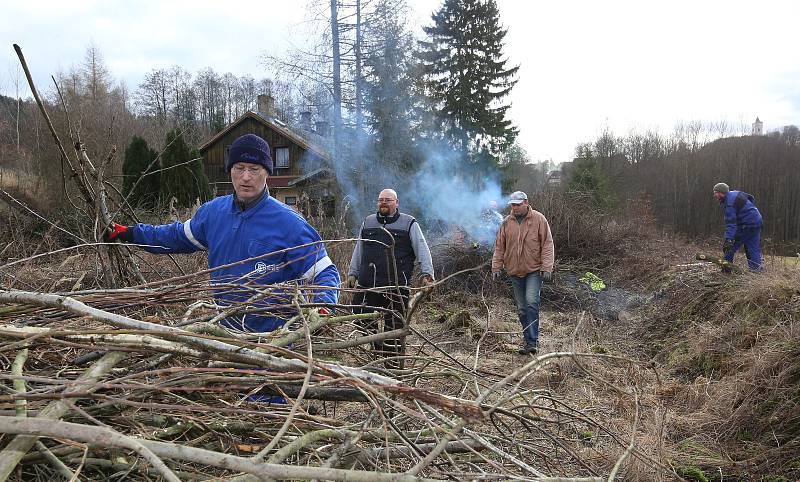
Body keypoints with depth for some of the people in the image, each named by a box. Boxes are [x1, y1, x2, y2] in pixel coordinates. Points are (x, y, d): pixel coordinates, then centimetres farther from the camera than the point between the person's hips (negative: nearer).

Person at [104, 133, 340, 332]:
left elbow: (325, 273, -13)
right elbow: (179, 236, 23)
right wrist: (129, 233, 23)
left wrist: (322, 309, -31)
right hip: (225, 330, 6)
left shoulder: (289, 223, -16)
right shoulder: (213, 211, 3)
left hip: (272, 338, -6)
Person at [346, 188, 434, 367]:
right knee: (362, 320, 1)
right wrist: (352, 273, 19)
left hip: (396, 285, -4)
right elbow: (358, 251, 23)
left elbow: (422, 250, -1)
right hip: (367, 284, 4)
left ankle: (393, 364, 7)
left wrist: (427, 273, -12)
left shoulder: (409, 224, 6)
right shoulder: (368, 222, 18)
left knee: (394, 325, -3)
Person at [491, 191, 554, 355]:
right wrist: (496, 267, 3)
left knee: (532, 302, -18)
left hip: (534, 270, -4)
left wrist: (547, 268, -12)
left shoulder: (539, 219, -3)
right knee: (522, 308, 9)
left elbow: (547, 244, -5)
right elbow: (499, 247, 10)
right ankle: (528, 340, 19)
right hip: (515, 272, 4)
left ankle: (533, 340, -13)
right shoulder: (507, 222, 6)